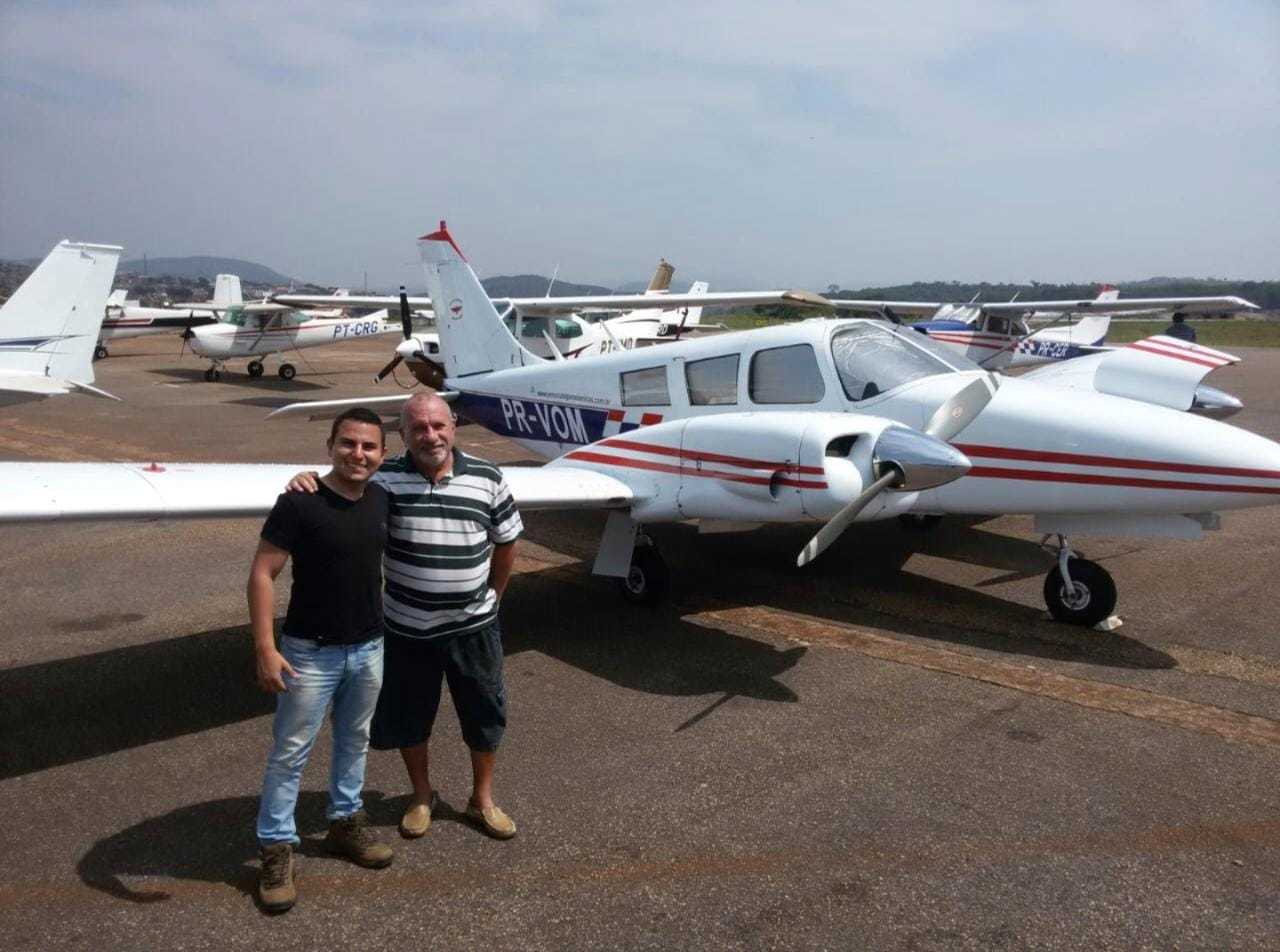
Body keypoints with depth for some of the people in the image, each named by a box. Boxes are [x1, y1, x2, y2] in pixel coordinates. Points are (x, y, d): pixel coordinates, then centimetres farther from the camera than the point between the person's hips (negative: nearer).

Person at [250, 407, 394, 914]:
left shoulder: (381, 499, -1)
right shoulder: (299, 503, -19)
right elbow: (262, 574, -17)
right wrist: (265, 649, -21)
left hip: (369, 649, 6)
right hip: (310, 652, -6)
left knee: (354, 742, 20)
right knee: (290, 753, 6)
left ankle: (345, 823, 39)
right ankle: (277, 849, 21)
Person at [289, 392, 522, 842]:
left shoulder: (486, 478, -5)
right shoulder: (386, 479, -10)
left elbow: (506, 540, 6)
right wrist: (304, 482, -32)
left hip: (473, 625, 1)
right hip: (407, 628, -1)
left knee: (485, 714, 14)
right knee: (409, 717, 16)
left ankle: (482, 799, 37)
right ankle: (422, 796, 41)